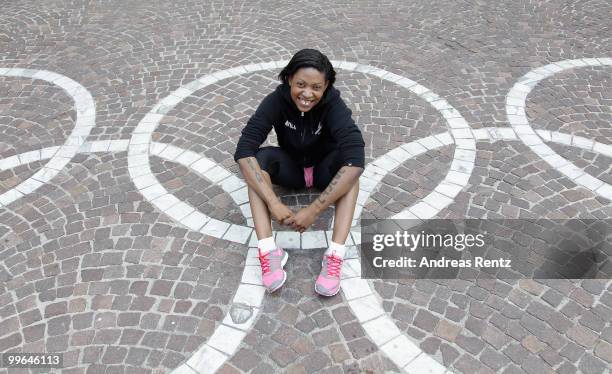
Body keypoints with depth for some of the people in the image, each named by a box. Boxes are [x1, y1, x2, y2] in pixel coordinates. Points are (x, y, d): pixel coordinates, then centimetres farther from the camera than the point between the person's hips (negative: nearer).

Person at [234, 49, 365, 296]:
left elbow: (356, 160, -42)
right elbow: (244, 151, -34)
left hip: (324, 170, -1)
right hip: (290, 168, 1)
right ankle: (268, 251, -38)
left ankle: (335, 255, -39)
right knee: (259, 158, -30)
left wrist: (313, 210, -46)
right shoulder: (277, 100, -25)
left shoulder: (333, 105, -29)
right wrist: (273, 203, -45)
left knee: (349, 162, -34)